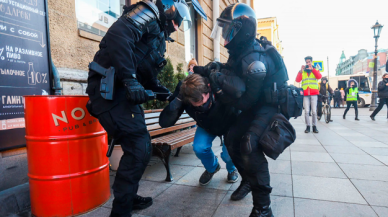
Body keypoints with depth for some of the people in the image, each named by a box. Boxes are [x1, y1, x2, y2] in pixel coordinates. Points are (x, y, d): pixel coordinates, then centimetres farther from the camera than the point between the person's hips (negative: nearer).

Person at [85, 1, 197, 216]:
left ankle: (128, 197, 32)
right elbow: (117, 36, -22)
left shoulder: (157, 33, 26)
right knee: (138, 148, -11)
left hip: (122, 91, 10)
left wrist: (159, 89, 11)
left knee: (139, 146, 14)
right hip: (110, 88, -10)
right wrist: (130, 80, -26)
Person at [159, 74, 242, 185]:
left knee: (228, 153, -18)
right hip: (206, 127, 2)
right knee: (199, 148, -19)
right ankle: (212, 168, 20)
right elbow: (164, 122, -35)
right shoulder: (182, 91, -32)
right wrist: (178, 100, -50)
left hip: (230, 125, -2)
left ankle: (232, 169, 24)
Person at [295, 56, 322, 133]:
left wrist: (312, 69, -11)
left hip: (314, 93, 0)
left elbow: (319, 76, -6)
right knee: (306, 111, -5)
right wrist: (301, 70, -9)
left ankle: (314, 126, 5)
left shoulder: (315, 70, 16)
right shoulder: (302, 71, 15)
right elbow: (297, 80, -2)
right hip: (305, 94, 0)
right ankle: (308, 126, 3)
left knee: (314, 111, -3)